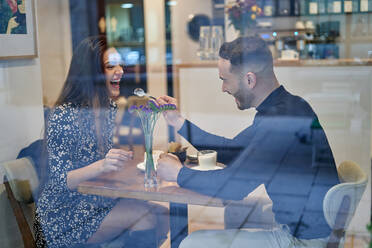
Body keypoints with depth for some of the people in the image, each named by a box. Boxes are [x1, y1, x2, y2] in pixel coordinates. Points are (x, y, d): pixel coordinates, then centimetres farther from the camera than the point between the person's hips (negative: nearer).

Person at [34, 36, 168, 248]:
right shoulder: (64, 115, -17)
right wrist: (102, 166, -36)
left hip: (100, 202, 8)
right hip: (65, 217, -7)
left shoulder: (110, 109, 6)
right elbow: (59, 182, -19)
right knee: (145, 215, -23)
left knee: (163, 216, -13)